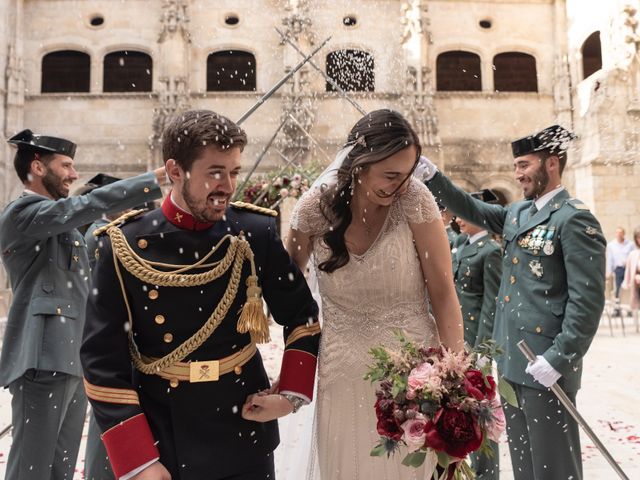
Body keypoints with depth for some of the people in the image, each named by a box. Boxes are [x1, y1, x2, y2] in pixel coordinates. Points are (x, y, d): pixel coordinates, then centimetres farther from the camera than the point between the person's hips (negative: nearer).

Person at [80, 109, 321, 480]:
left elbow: (302, 317, 5)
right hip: (158, 445, -1)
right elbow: (103, 360, -9)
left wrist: (291, 394, -5)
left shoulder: (257, 232, -7)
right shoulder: (125, 245, -11)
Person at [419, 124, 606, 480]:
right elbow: (471, 209, 21)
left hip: (545, 364, -8)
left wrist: (558, 359, -21)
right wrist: (432, 175, 9)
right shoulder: (517, 214, 12)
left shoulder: (575, 219, -14)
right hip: (512, 360, 8)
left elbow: (588, 300, -18)